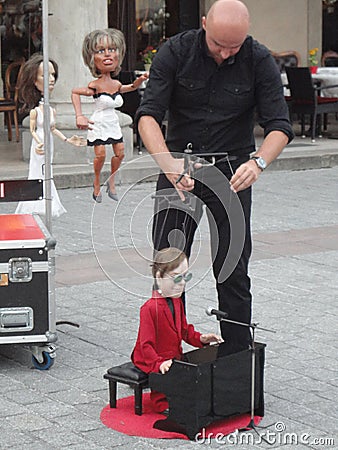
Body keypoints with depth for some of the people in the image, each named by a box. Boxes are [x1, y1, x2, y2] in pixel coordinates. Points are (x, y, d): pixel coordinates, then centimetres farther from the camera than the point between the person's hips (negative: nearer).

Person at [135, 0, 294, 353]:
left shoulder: (259, 61, -9)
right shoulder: (175, 52, -10)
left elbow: (279, 126, -11)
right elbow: (148, 115, -17)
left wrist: (258, 161, -32)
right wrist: (168, 163, -34)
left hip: (231, 173, 0)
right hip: (178, 168, 1)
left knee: (233, 273, -2)